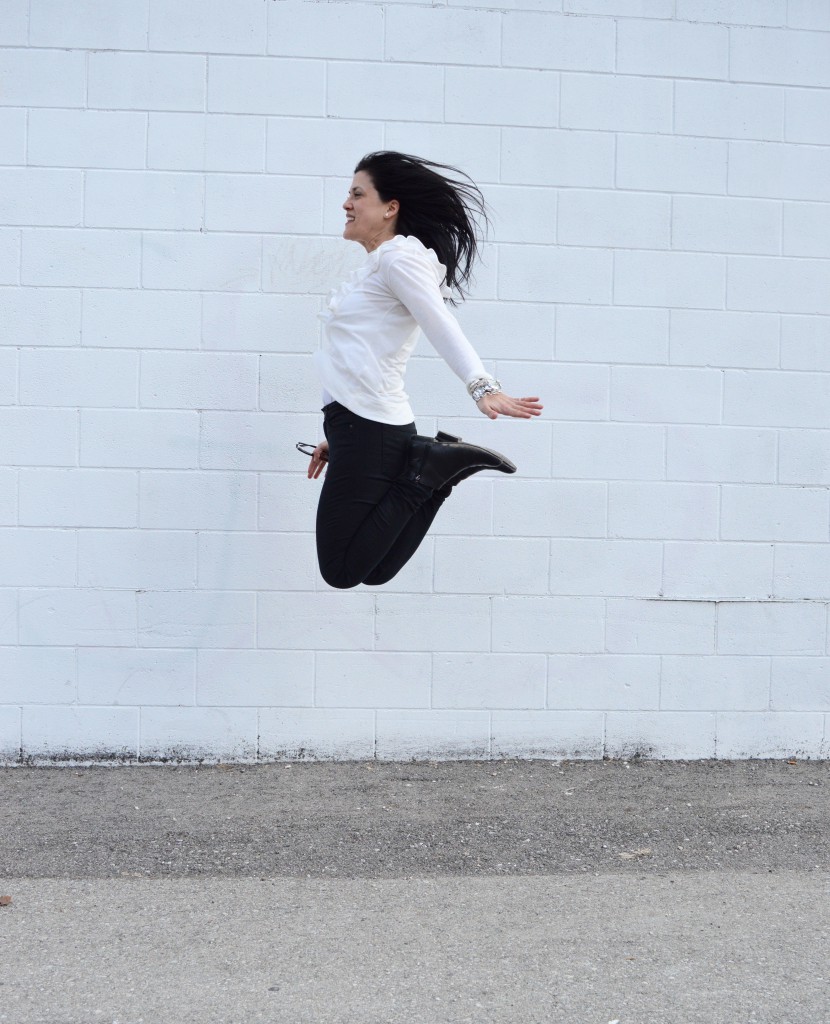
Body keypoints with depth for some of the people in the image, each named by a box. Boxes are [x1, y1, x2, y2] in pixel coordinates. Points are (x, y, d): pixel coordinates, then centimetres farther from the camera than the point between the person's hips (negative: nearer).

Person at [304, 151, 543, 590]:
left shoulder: (398, 256, -7)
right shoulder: (375, 267, 23)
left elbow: (442, 327, -22)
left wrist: (482, 388, -37)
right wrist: (337, 437, 27)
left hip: (370, 431, -10)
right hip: (361, 426, 10)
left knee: (342, 571, -7)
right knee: (373, 571, 9)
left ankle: (429, 470, -6)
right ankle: (436, 467, 7)